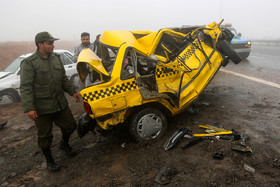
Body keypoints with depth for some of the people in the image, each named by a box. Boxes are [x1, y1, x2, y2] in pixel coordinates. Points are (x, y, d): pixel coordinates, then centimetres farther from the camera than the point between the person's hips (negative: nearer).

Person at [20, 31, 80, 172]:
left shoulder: (56, 58, 7)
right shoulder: (29, 63, -12)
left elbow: (64, 79, 17)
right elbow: (25, 88, -15)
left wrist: (72, 92, 12)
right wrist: (29, 108, -20)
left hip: (60, 104, 6)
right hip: (42, 108, -5)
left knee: (70, 125, 14)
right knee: (45, 136, 8)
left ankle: (64, 144, 45)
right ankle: (49, 161, 30)